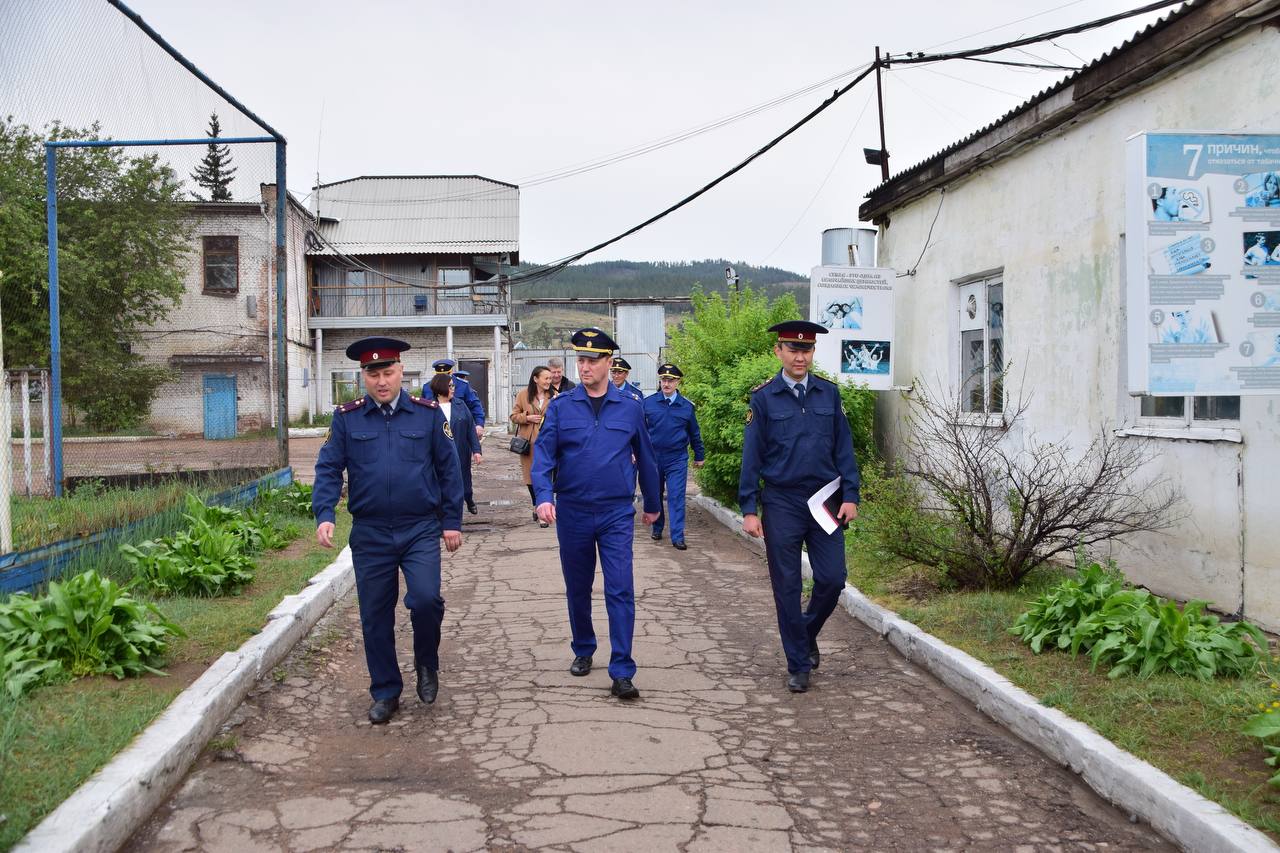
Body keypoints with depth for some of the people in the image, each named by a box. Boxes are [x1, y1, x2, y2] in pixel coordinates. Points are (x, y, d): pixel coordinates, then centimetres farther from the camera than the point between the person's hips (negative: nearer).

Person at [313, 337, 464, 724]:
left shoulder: (428, 413, 1)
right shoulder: (346, 418, 2)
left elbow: (448, 469, 4)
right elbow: (328, 469, 1)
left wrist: (452, 521, 2)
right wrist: (324, 514, -14)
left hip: (421, 530, -1)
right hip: (370, 534, 2)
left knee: (426, 599, -18)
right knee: (375, 617, 7)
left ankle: (427, 665, 12)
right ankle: (385, 692, 24)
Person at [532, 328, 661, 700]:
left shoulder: (630, 409, 0)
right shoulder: (560, 407, -1)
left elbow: (645, 459, 10)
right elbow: (543, 455, -5)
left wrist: (652, 505, 18)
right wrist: (544, 496, -22)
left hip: (616, 515, -1)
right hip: (572, 513, 1)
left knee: (621, 591, -8)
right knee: (577, 589, 15)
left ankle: (622, 672, -5)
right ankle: (583, 651, 35)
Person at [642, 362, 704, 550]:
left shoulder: (687, 406, 2)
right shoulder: (648, 402, -1)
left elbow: (694, 433, 11)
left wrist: (699, 456, 15)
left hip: (677, 459, -1)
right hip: (653, 457, 1)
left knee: (676, 497, -6)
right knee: (655, 495, 12)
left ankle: (677, 536, -5)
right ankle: (656, 528, 30)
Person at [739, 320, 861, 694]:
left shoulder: (829, 393, 6)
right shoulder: (763, 398, -2)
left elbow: (843, 447, 8)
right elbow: (752, 456, -2)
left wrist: (850, 496, -1)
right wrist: (749, 509, -6)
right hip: (782, 505, -2)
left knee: (832, 579, 0)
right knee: (787, 588, 3)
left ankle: (808, 632, 29)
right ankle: (798, 664, 15)